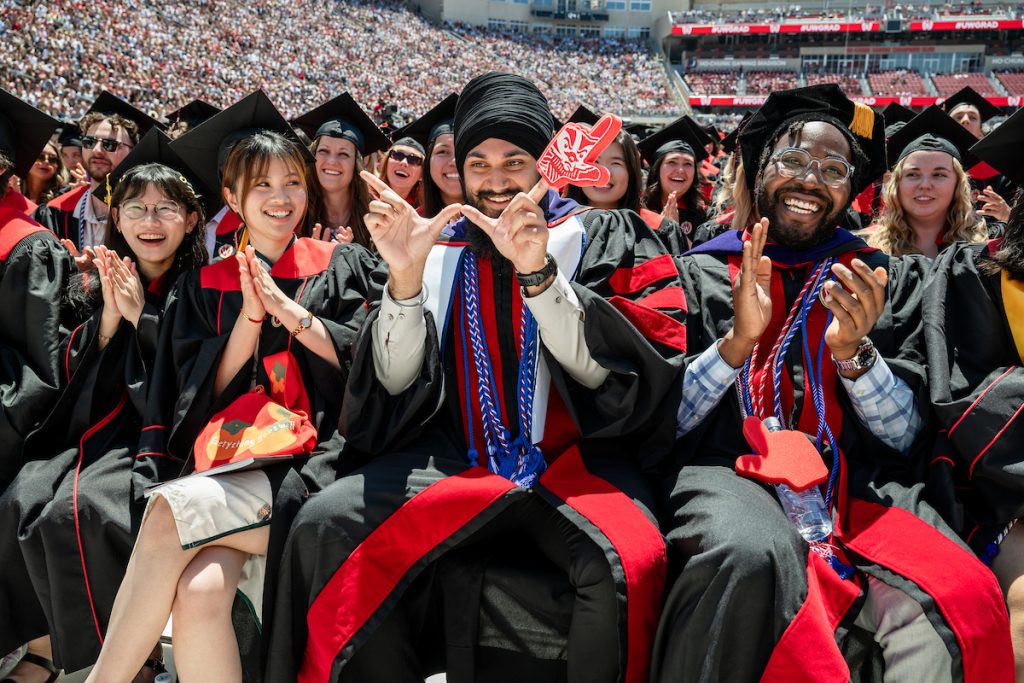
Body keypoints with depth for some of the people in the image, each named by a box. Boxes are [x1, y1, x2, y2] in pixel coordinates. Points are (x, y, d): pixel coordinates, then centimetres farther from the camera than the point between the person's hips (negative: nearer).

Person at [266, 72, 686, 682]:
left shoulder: (607, 240, 8)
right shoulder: (441, 250, 15)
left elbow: (609, 370, -8)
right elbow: (396, 384, 4)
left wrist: (537, 271, -21)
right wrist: (405, 276, -11)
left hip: (578, 458, -2)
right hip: (456, 461, 3)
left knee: (625, 563, -33)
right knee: (326, 522, -21)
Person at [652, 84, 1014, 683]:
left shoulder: (890, 282, 15)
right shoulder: (702, 274, 11)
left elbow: (906, 436, 7)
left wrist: (854, 353, -13)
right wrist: (737, 341, -15)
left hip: (858, 482, 1)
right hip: (730, 474, 0)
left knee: (962, 603, -30)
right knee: (755, 555, -36)